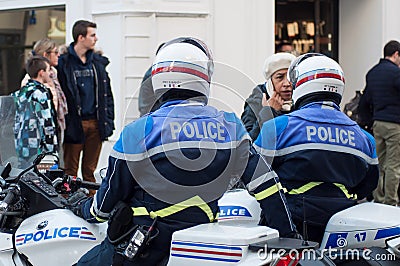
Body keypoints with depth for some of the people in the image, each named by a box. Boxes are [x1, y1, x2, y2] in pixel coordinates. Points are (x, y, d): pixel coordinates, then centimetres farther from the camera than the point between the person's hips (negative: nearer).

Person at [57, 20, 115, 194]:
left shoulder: (98, 62, 13)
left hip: (95, 123, 5)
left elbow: (107, 94, 16)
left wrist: (108, 121, 8)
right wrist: (62, 123, -11)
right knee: (70, 171, 0)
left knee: (90, 170, 11)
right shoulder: (63, 63, -4)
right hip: (74, 124, -4)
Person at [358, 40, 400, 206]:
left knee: (379, 164, 12)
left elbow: (364, 101, 21)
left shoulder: (372, 73, 14)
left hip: (377, 123, 8)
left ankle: (378, 198, 15)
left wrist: (368, 120, 25)